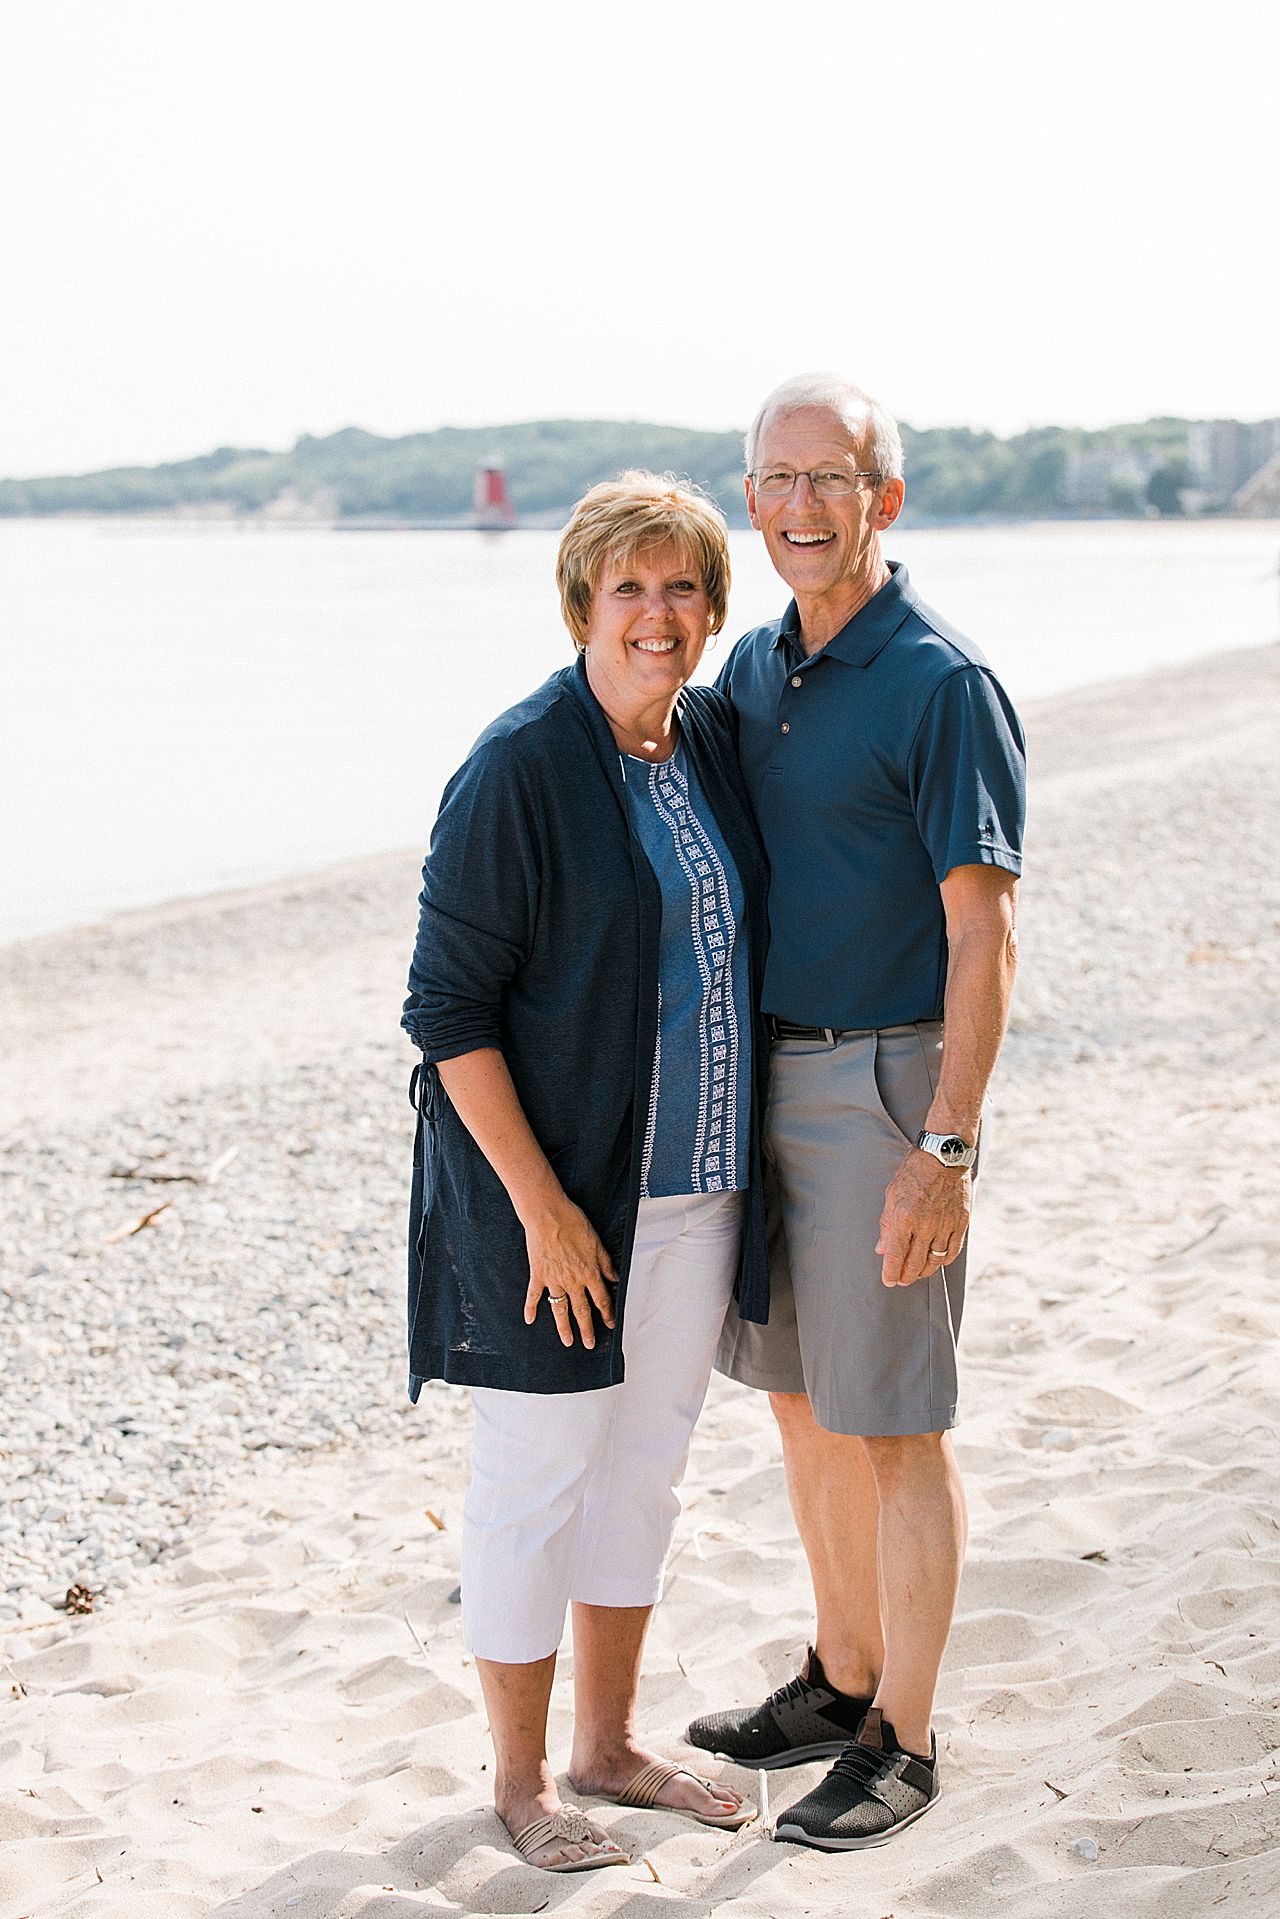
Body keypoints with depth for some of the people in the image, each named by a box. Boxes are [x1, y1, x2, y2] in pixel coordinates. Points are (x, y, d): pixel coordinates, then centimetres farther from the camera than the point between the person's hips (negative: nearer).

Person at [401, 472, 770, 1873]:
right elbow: (448, 1007, -17)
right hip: (552, 1192, -7)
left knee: (644, 1464, 17)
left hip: (694, 1186, 7)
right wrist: (541, 1205, -20)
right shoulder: (518, 769, -16)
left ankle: (609, 1746, 32)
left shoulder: (712, 739, 5)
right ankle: (521, 1781, 21)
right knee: (538, 1480, 4)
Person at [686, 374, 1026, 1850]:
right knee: (798, 1399, 16)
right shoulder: (753, 668, 10)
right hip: (763, 1074, 8)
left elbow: (982, 933, -17)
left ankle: (902, 1741, 13)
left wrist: (945, 1152, -22)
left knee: (891, 1427, 0)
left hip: (880, 1086, -8)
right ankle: (842, 1674, 32)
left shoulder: (943, 686, -14)